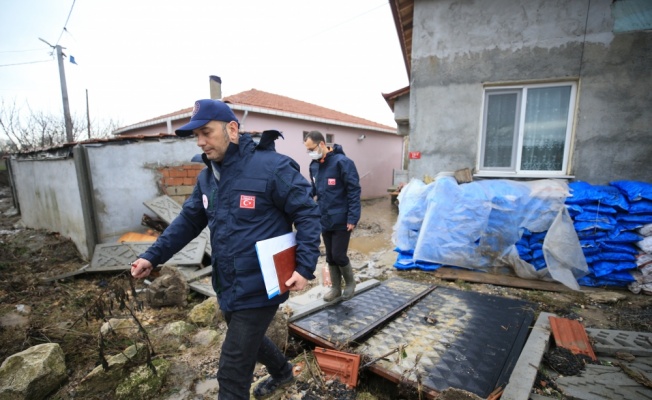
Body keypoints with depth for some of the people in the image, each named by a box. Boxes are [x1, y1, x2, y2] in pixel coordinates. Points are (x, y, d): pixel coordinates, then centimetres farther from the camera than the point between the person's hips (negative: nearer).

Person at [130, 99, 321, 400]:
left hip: (259, 288, -8)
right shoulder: (207, 177, 6)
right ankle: (282, 372, 59)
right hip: (227, 287, 8)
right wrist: (152, 256, 2)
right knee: (250, 340, 29)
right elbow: (188, 221, 11)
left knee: (232, 373, 4)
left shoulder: (272, 166, -19)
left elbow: (307, 214, -17)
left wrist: (305, 267, -22)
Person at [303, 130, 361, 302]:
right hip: (325, 220, 7)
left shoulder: (342, 162, -15)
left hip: (341, 220, -6)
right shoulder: (314, 165, 7)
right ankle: (336, 288, 32)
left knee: (339, 255, -1)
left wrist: (352, 218, -20)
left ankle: (350, 282, 27)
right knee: (330, 257, 14)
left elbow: (354, 190, -16)